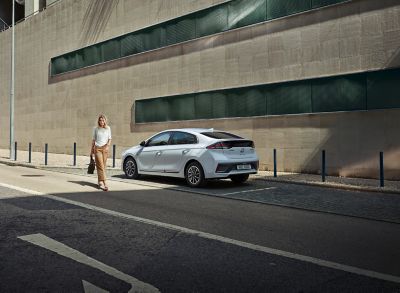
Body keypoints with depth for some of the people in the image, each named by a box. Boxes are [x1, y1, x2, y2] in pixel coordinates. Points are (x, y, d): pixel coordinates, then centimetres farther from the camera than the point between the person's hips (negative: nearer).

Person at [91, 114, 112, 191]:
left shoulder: (108, 128, 7)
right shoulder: (96, 129, 5)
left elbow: (109, 139, 11)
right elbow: (93, 140, 11)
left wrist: (108, 145, -9)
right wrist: (92, 150, 12)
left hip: (105, 149, 2)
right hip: (97, 148, -2)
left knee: (103, 166, 2)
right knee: (100, 166, -12)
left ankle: (100, 182, 12)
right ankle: (103, 182, -19)